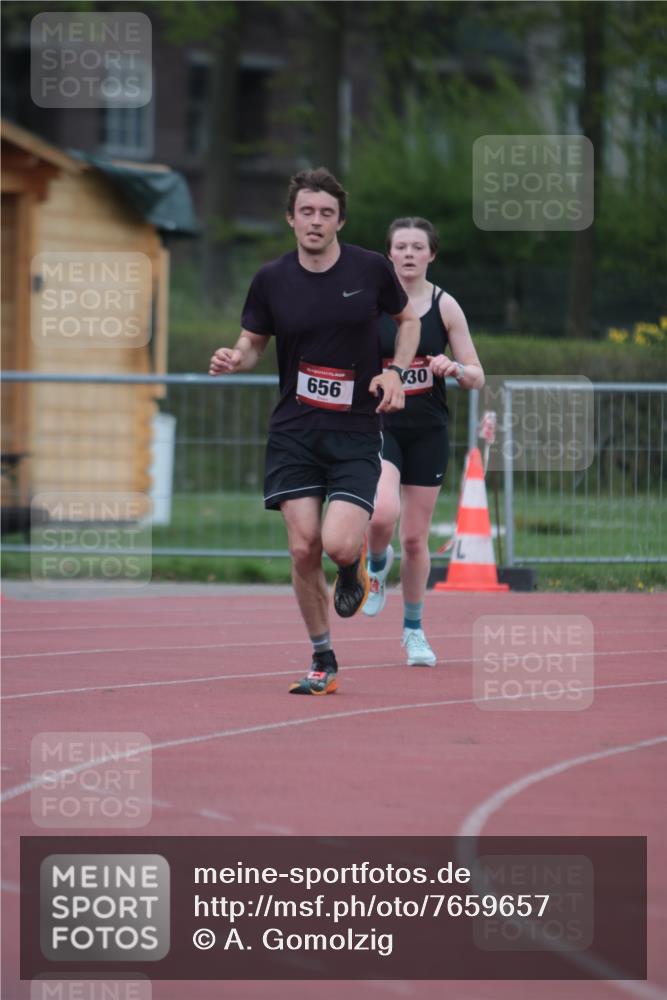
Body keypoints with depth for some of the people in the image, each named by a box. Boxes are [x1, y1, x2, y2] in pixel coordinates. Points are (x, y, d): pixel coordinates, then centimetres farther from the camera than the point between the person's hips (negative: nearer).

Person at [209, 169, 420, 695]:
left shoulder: (371, 269, -3)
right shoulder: (272, 279, 0)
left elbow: (408, 319, 13)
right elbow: (253, 342, 11)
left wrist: (395, 371, -4)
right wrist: (234, 359, -12)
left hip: (356, 432, -2)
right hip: (293, 432, 2)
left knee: (339, 544, -20)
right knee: (304, 548, -6)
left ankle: (356, 564, 20)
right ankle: (323, 663, 10)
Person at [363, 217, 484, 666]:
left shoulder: (445, 306, 0)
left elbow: (477, 377, 2)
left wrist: (456, 369, -19)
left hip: (428, 431, 1)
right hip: (379, 425, -1)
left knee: (416, 538, 6)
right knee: (383, 515, -27)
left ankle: (414, 628, 26)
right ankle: (378, 563, 9)